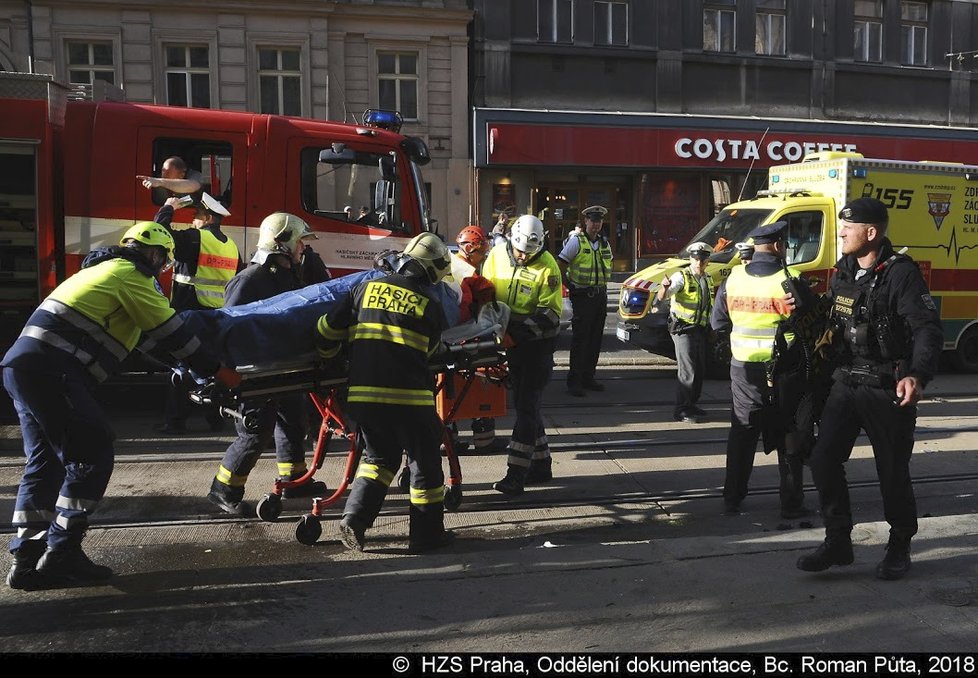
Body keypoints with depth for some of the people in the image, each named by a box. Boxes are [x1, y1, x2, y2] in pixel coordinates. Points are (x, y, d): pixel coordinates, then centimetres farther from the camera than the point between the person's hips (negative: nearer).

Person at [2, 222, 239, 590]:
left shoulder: (105, 270, 29)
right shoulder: (131, 274, -1)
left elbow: (147, 335, 33)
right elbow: (170, 331, -3)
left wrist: (185, 370, 35)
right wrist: (218, 371, 2)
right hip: (51, 369, -10)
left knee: (45, 461, 12)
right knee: (92, 456, -5)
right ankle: (60, 556, -3)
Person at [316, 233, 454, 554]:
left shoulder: (366, 289, 7)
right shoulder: (430, 305, 1)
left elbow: (328, 329, 8)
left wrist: (328, 356, 27)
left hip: (362, 394, 4)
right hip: (409, 397, -4)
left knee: (379, 457, 22)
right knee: (425, 461, 12)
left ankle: (354, 519, 10)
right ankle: (426, 532, 18)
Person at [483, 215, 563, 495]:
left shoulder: (547, 266, -14)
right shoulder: (497, 256, -1)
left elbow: (550, 312, -16)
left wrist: (522, 327, -28)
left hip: (539, 342, -6)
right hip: (512, 341, 6)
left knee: (527, 406, -7)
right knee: (523, 404, 12)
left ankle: (516, 474, -8)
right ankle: (540, 465, 23)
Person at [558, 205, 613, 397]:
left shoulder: (605, 243, 13)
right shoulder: (576, 241, -7)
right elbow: (560, 266, -7)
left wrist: (602, 286, 14)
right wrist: (571, 287, -5)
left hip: (600, 296, 6)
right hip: (582, 296, -6)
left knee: (595, 339, 9)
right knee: (580, 339, -6)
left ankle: (588, 377, 18)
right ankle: (574, 381, -2)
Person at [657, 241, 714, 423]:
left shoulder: (707, 280, 11)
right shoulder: (682, 277, -12)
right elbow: (661, 297, -26)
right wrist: (664, 287, -47)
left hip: (700, 330, 7)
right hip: (683, 330, -7)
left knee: (700, 371, 12)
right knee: (688, 371, -11)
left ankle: (691, 405, 24)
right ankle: (681, 410, -7)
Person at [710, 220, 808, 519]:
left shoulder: (733, 279, -2)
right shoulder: (791, 280, -14)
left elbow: (718, 323, 6)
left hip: (744, 368, 3)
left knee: (741, 435, 14)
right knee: (788, 438, 9)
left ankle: (732, 498, 18)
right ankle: (791, 503, 15)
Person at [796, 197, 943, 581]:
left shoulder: (900, 273, -14)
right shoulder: (843, 272, 8)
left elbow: (928, 328, -21)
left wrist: (918, 374, -34)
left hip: (888, 389, -6)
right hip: (846, 383, 6)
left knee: (893, 471, 5)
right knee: (823, 460, -1)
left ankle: (899, 547, 25)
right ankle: (837, 542, 12)